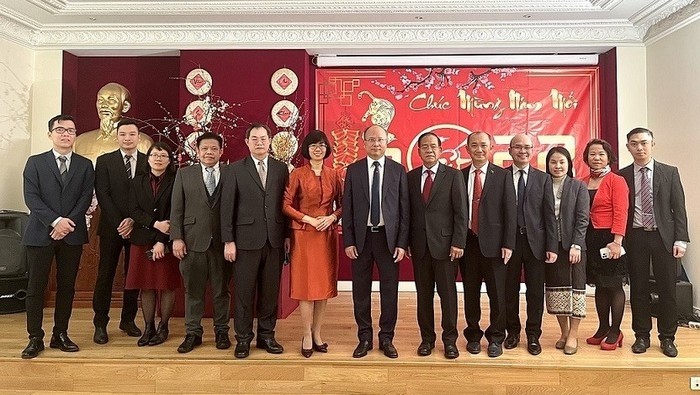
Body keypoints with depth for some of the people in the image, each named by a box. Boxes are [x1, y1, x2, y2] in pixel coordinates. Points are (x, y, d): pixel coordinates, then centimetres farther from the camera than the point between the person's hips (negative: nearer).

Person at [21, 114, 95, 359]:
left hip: (72, 234, 1)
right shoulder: (35, 162, 6)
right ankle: (35, 338, 12)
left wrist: (68, 222, -12)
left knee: (67, 286, 7)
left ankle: (60, 334, 17)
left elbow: (86, 198, 1)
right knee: (36, 287, 2)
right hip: (40, 233, -1)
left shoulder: (85, 165, 9)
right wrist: (55, 221, -16)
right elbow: (31, 197, -4)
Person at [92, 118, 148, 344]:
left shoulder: (148, 162, 4)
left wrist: (134, 221, -11)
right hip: (111, 227, -1)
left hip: (138, 227, 1)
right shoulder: (104, 161, 2)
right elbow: (102, 195, -4)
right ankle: (100, 324, 13)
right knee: (105, 275, 4)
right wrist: (119, 223, -12)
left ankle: (128, 320, 20)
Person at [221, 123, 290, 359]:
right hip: (246, 239, -2)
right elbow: (227, 207, -1)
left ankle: (266, 336, 24)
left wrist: (287, 235, 4)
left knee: (270, 291, 10)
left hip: (275, 240, 2)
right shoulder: (235, 170, 2)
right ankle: (243, 339, 19)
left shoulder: (281, 169, 7)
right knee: (244, 292, 6)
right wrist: (228, 241, -5)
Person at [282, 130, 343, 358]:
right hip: (304, 235, -3)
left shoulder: (333, 175, 7)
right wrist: (309, 219, -12)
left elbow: (342, 203, 10)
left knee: (324, 284, 7)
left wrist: (332, 217, -9)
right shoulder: (297, 174, -2)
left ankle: (317, 334, 19)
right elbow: (286, 205, -4)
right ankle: (307, 336, 11)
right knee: (306, 285, 0)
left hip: (327, 235, 3)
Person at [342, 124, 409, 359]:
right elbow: (347, 208, 3)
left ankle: (386, 338, 22)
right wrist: (348, 241, -4)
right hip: (361, 237, 1)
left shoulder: (398, 170, 3)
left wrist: (402, 243, -4)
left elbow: (404, 209, 1)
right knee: (361, 290, 8)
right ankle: (364, 338, 23)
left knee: (389, 290, 7)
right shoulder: (353, 170, 4)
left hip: (388, 237, 0)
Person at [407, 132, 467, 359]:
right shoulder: (411, 177, 9)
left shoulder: (453, 176, 0)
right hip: (419, 245, 3)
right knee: (423, 294, 9)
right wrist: (407, 242, 2)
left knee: (448, 293, 5)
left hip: (445, 244, -2)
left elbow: (461, 212, -4)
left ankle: (450, 339, 19)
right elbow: (408, 212, 8)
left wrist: (458, 243, -11)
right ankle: (427, 338, 23)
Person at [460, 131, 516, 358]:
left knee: (497, 294, 6)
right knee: (470, 293, 10)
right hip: (467, 242, 2)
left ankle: (496, 338, 22)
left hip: (493, 242, -1)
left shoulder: (503, 176, 2)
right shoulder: (459, 176, 6)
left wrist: (508, 244, -8)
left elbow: (510, 211, -2)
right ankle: (473, 336, 26)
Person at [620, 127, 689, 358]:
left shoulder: (669, 173, 4)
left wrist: (681, 239, -6)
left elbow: (678, 208, 2)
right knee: (638, 289, 7)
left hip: (663, 236, 0)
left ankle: (667, 338, 20)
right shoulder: (622, 176, 3)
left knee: (667, 289, 6)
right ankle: (641, 336, 20)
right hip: (635, 238, 0)